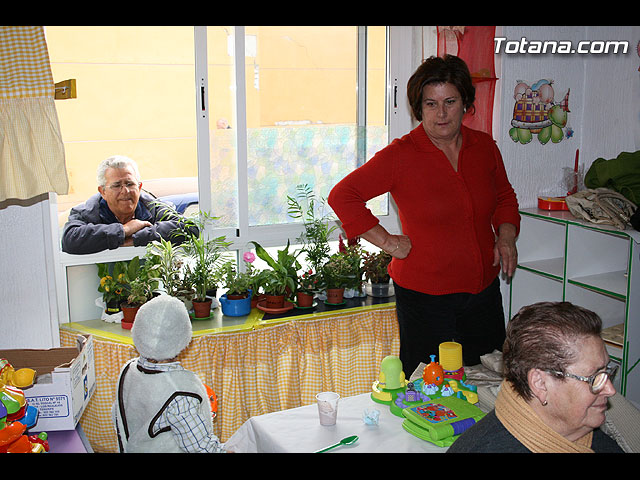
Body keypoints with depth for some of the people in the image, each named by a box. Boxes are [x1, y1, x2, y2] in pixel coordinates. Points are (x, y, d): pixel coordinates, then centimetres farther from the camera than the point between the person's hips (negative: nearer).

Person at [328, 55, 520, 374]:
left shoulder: (484, 147, 4)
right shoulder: (400, 155, -12)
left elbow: (504, 195, 22)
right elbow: (342, 196, -12)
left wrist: (506, 235, 4)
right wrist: (387, 241, -13)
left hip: (484, 292, 5)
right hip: (425, 296, -5)